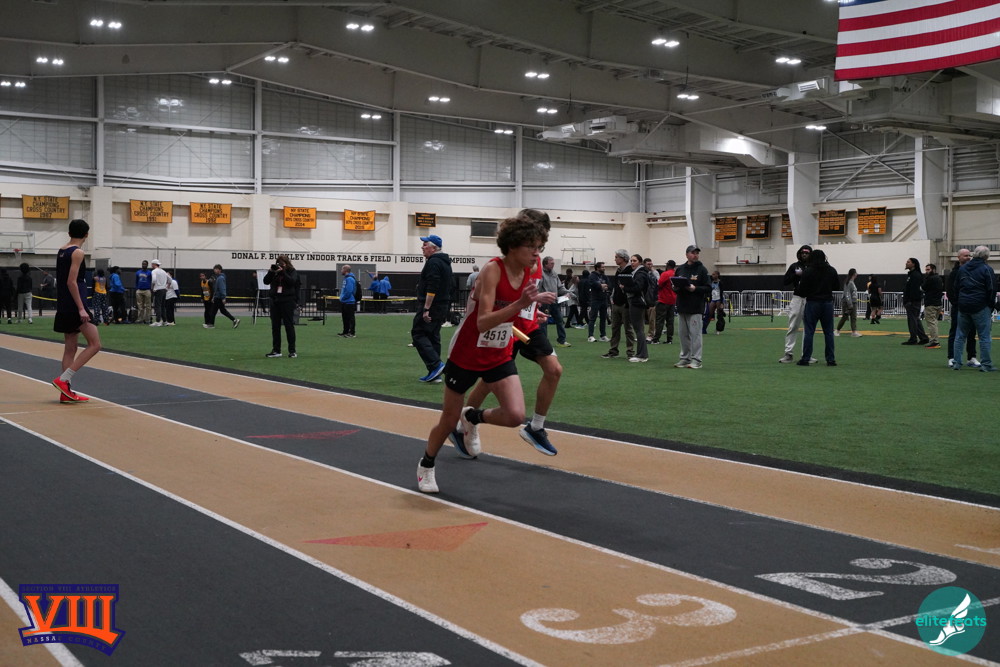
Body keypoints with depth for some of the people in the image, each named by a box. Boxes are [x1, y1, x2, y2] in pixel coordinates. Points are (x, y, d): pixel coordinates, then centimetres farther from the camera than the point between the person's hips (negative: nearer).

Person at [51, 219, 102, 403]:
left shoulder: (61, 251, 14)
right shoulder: (77, 253, -11)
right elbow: (71, 282, -18)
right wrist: (81, 309, -20)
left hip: (64, 306, 9)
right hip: (75, 305, -9)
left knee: (70, 348, 11)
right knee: (94, 344, -5)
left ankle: (67, 392, 11)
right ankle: (63, 379, -11)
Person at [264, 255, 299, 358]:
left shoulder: (292, 271, 2)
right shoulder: (275, 270, 11)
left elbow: (292, 281, -15)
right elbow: (266, 281, 3)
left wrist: (282, 272, -18)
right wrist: (270, 272, -10)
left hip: (287, 301, -4)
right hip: (275, 300, 4)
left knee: (289, 325, -3)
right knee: (275, 326, 5)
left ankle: (292, 351, 1)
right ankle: (276, 350, 11)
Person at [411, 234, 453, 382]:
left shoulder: (433, 262, -14)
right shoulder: (445, 262, 18)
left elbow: (432, 288, -23)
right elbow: (449, 285, 23)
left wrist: (426, 309, -24)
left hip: (431, 306, -10)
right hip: (443, 306, 10)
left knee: (418, 334, -7)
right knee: (433, 337, 11)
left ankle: (436, 364, -17)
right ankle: (435, 373, 11)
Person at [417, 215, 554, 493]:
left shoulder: (527, 272, -5)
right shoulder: (492, 269, -25)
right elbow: (482, 323, -34)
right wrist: (520, 304, -43)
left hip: (499, 357, 5)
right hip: (466, 356, -5)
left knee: (515, 415, -16)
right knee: (449, 421, 10)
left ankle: (472, 417, 16)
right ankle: (426, 466, 38)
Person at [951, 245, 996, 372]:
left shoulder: (962, 268, 8)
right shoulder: (986, 269, -9)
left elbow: (956, 286, 13)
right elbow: (992, 290, -10)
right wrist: (991, 306, 1)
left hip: (963, 306, 5)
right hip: (980, 307, -5)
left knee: (960, 335, 11)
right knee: (985, 336, 1)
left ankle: (957, 363, 10)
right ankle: (986, 364, 1)